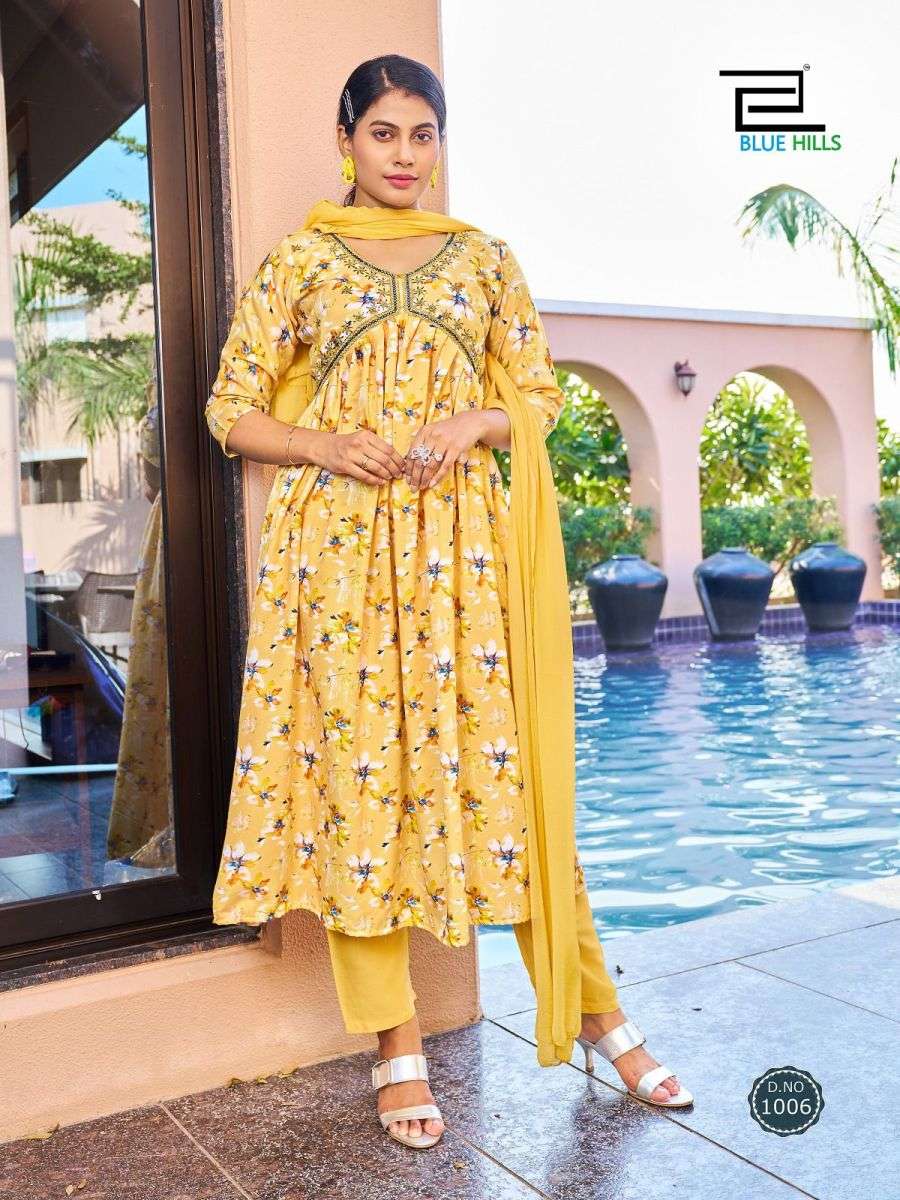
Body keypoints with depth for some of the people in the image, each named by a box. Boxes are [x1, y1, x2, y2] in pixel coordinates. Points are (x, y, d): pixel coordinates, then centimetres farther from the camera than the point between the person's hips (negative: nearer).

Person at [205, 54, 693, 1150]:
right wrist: (329, 446, -11)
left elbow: (540, 392, 13)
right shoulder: (299, 259, 9)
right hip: (337, 536, 0)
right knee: (354, 760, -1)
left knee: (501, 759, 0)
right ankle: (396, 1044, 12)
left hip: (462, 539, 1)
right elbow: (233, 410, 7)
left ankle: (592, 1007, 16)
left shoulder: (483, 258, 14)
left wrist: (474, 421, -8)